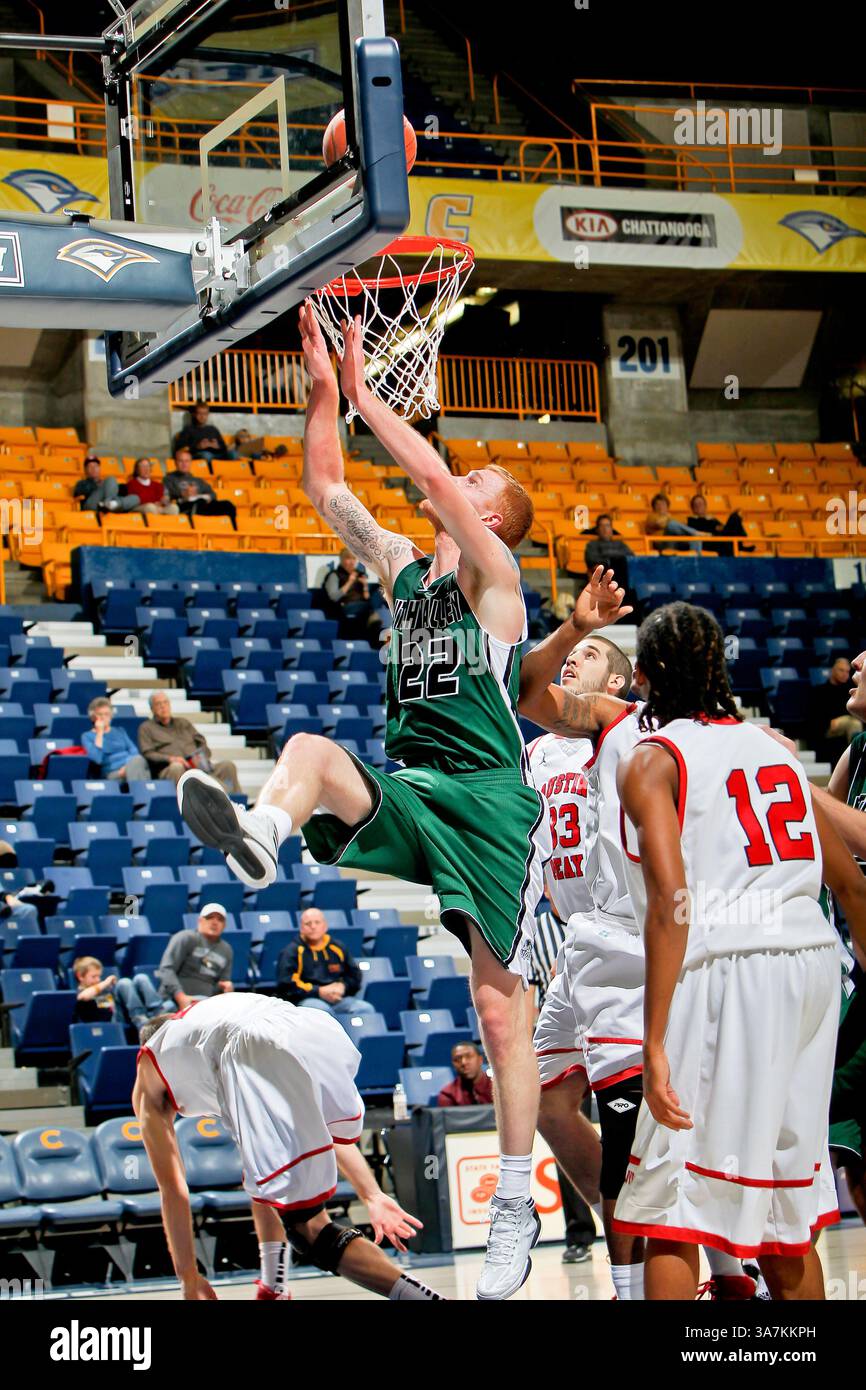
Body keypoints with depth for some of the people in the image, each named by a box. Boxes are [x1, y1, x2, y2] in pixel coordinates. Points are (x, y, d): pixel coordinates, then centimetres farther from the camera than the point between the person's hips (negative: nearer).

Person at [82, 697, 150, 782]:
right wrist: (99, 733, -3)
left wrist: (127, 767, -11)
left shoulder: (120, 731, 25)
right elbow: (96, 759, -8)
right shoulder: (87, 736, 12)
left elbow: (134, 751, 10)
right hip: (113, 774, -4)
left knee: (137, 760, -35)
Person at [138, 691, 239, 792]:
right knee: (177, 768, -42)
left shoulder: (183, 723, 32)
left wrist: (202, 756, -1)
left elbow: (201, 742, 24)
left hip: (197, 765, 4)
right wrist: (170, 759, -14)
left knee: (227, 765, -23)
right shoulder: (146, 728, 19)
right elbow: (147, 754, 5)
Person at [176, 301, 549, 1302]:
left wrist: (363, 394, -12)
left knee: (498, 1004, -6)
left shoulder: (490, 573, -3)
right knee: (310, 746, -25)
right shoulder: (400, 569, 16)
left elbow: (436, 482, -18)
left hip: (487, 802, -6)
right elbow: (326, 489, 14)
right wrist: (323, 391, 5)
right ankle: (260, 834, -60)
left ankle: (515, 1207, 1)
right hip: (406, 790, 6)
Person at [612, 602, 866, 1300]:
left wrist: (656, 1042, -16)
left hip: (730, 972, -6)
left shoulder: (651, 759, 0)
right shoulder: (771, 745, 18)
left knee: (671, 1212, -1)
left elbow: (671, 899, -14)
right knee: (788, 1209, 18)